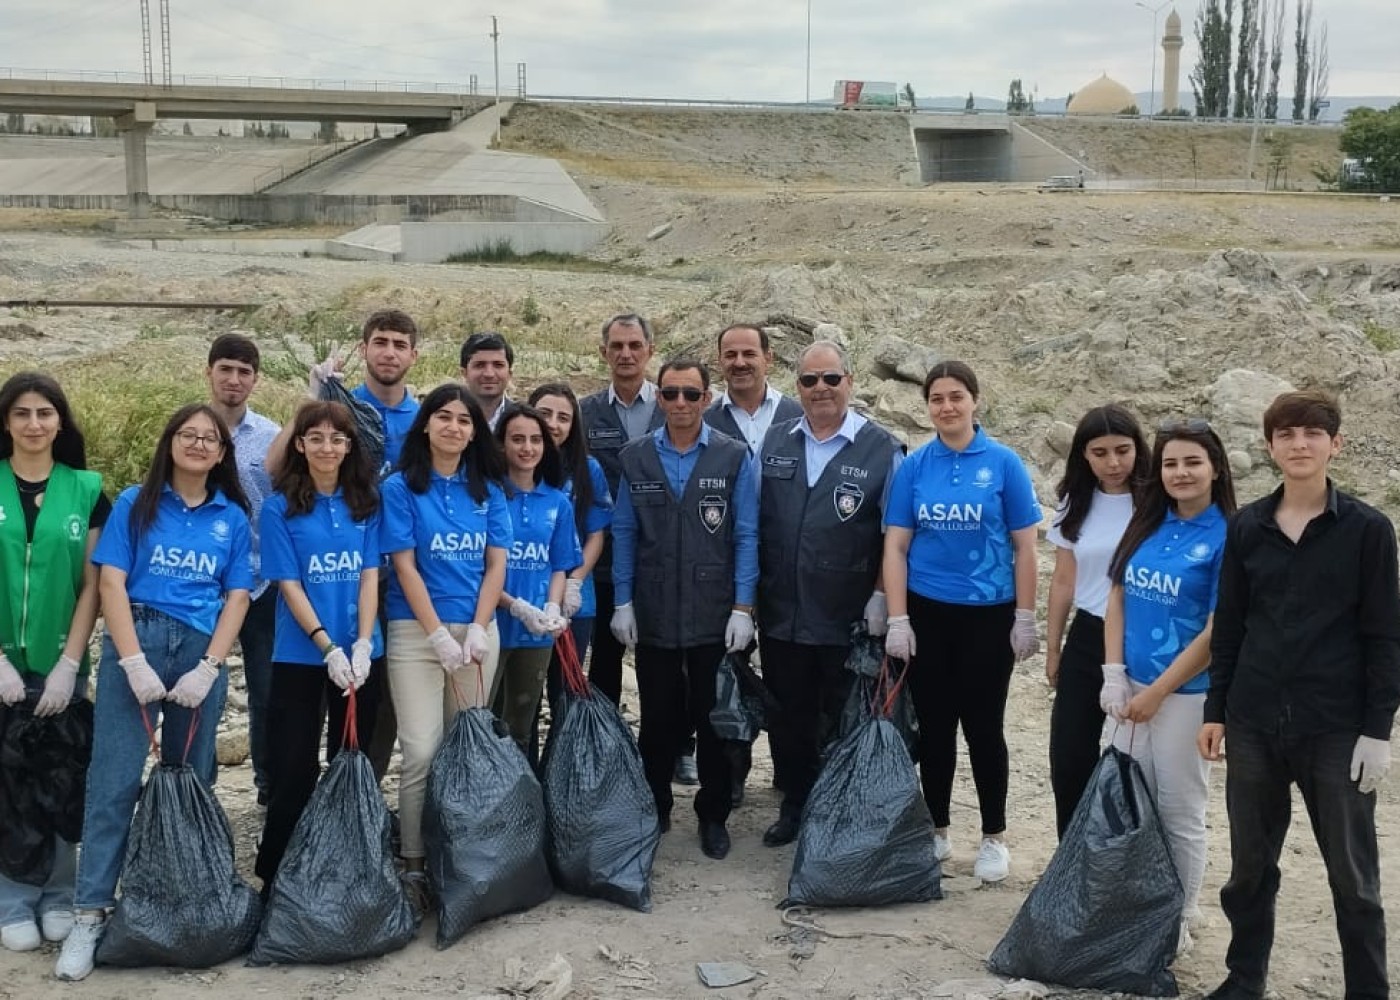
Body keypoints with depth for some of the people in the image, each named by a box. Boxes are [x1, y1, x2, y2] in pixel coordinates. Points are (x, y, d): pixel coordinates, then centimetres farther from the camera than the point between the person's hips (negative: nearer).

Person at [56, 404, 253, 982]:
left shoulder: (233, 518, 10)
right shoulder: (135, 504, 5)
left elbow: (237, 597, 6)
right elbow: (111, 583, -2)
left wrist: (207, 668, -6)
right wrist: (135, 663, -12)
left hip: (201, 653, 2)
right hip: (135, 642, -2)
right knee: (115, 780, -7)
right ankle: (91, 913, -5)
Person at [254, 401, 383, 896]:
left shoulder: (366, 503, 5)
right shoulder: (280, 507, -3)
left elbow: (369, 576, 1)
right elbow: (289, 585, -8)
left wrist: (362, 645, -11)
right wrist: (329, 649, -16)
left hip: (362, 656, 3)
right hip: (301, 657, -3)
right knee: (295, 771, 0)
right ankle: (276, 881, 13)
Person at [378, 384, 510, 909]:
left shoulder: (488, 490, 9)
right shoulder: (401, 487, -1)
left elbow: (496, 565, 5)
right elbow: (405, 567, -6)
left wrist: (477, 630, -7)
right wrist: (439, 635, -12)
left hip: (478, 631, 3)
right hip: (417, 631, -3)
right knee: (423, 752, -9)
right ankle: (413, 864, 0)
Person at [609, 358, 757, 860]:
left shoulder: (733, 457, -2)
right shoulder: (635, 457, 3)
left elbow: (746, 536, -2)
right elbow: (623, 533, 5)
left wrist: (743, 607, -7)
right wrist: (623, 602, 1)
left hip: (716, 615, -1)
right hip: (653, 614, 1)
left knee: (714, 720, 7)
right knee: (657, 719, 10)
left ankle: (713, 816, 21)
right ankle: (654, 810, 25)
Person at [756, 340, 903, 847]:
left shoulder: (881, 449, -4)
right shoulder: (775, 441, 7)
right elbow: (754, 521, 10)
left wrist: (880, 597, -9)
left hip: (848, 619, -3)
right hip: (780, 613, 3)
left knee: (843, 724, 9)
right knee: (788, 718, 14)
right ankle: (794, 806, 30)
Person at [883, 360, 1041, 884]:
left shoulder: (1003, 463, -4)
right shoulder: (914, 466, 1)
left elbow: (1024, 546, -1)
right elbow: (896, 546, 1)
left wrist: (1024, 619, -3)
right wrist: (898, 619, -4)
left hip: (988, 616, -2)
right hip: (927, 614, 2)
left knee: (983, 726, 4)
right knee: (934, 725, 9)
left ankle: (994, 837, 19)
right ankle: (937, 830, 23)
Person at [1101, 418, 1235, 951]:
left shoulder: (1225, 537, -13)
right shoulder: (1146, 525, 4)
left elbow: (1217, 632, -15)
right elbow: (1117, 599, 8)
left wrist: (1155, 693, -12)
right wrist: (1114, 677, -2)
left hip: (1185, 694, -5)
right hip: (1130, 688, 6)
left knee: (1180, 813, 7)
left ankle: (1179, 921, 22)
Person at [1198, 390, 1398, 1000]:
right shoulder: (1246, 528, 4)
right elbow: (1228, 626, 9)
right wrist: (1215, 710, 7)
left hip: (1336, 730, -3)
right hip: (1254, 726, 3)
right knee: (1250, 866, 13)